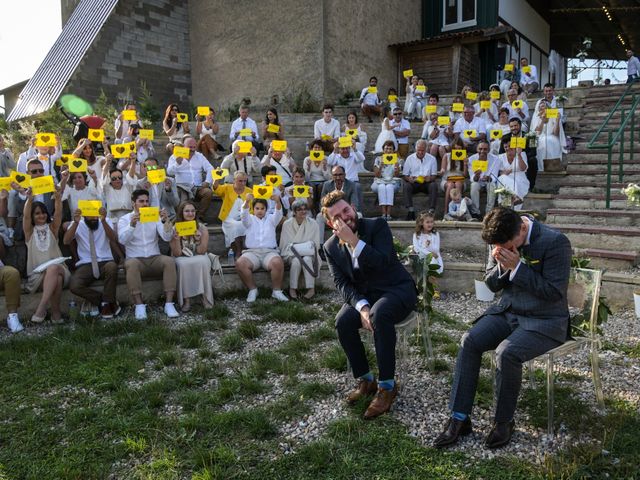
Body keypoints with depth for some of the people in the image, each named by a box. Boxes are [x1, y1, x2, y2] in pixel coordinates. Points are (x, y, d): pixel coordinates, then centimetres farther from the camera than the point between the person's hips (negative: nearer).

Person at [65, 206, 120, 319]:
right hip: (86, 265, 1)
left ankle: (106, 302, -15)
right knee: (74, 286, -28)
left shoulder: (106, 222, 4)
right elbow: (66, 241, -12)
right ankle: (107, 300, -6)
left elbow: (114, 240, -15)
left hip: (105, 262, -1)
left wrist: (103, 220, -29)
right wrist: (76, 222, -26)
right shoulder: (77, 224, 5)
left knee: (112, 267, -38)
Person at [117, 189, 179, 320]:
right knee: (131, 264, -36)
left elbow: (167, 237, -5)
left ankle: (169, 304, -29)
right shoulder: (124, 219, 3)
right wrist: (132, 225, -31)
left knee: (169, 261, -29)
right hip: (135, 259, -2)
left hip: (154, 259, 2)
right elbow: (122, 240, -15)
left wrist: (165, 221, -22)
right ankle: (139, 305, -32)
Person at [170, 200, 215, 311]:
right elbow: (177, 254, -10)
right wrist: (177, 239, -27)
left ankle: (205, 298, -24)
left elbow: (201, 252, -7)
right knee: (183, 264, -35)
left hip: (199, 259, 1)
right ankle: (186, 300, -28)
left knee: (203, 262, -33)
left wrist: (198, 239, -26)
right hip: (182, 260, -1)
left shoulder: (202, 228, -5)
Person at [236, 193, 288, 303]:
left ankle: (276, 291, -15)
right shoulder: (249, 220, 17)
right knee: (240, 263, -30)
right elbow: (244, 213, -6)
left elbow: (279, 213, -3)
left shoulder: (271, 219, 19)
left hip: (269, 251, 0)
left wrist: (278, 202, -27)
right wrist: (246, 201, -29)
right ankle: (252, 290, -12)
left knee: (277, 263, -34)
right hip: (252, 252, 0)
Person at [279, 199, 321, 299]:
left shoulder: (313, 224, 1)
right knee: (296, 261, -34)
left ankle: (311, 288, -30)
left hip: (308, 254, 1)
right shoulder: (287, 224, -1)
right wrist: (296, 251, -18)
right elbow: (285, 245, -2)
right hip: (291, 254, -1)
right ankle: (292, 289, -24)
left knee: (307, 259, -33)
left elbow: (316, 244, 1)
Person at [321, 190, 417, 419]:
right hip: (363, 295, 4)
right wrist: (361, 306, -23)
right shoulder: (330, 247, 1)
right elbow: (342, 283, -6)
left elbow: (383, 263, -23)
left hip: (397, 289, -4)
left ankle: (387, 385, -22)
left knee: (379, 314, -36)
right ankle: (365, 380, -5)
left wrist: (353, 240, -28)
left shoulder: (377, 226, -10)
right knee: (343, 321, -26)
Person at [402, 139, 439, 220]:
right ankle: (410, 211, -33)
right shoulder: (409, 158, 9)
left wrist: (430, 178, -18)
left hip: (427, 183, 0)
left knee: (434, 185, -32)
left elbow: (434, 175, 6)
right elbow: (404, 175, 6)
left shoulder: (432, 159, 9)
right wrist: (409, 178, -18)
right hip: (413, 182, 0)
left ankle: (431, 210, -31)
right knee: (406, 186, -31)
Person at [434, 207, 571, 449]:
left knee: (506, 352, -30)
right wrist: (501, 266, -14)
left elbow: (555, 292, -19)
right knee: (469, 341, -18)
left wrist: (517, 267, -24)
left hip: (545, 321, -5)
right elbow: (491, 284, 8)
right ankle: (459, 418, -10)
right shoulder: (500, 241, 1)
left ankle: (504, 422, -6)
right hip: (508, 311, 6)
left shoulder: (555, 242, -18)